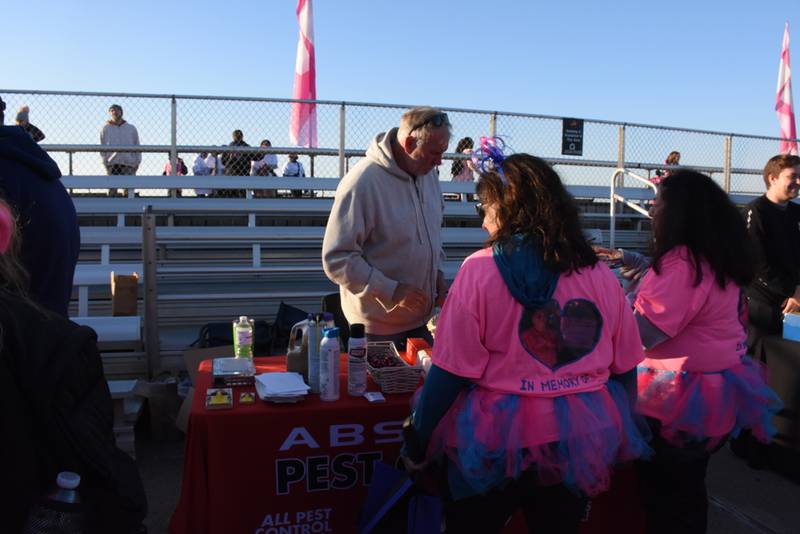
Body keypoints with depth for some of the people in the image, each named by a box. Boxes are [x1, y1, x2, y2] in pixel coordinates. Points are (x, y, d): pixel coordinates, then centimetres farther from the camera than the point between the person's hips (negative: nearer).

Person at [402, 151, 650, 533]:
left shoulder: (479, 270, -13)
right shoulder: (600, 275, -2)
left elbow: (450, 372, -13)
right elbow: (624, 369, 5)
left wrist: (418, 444, -2)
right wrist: (615, 433, 21)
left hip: (494, 442, -3)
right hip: (580, 441, 4)